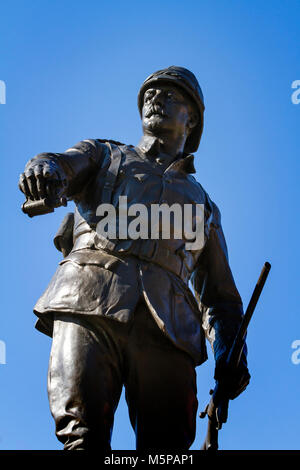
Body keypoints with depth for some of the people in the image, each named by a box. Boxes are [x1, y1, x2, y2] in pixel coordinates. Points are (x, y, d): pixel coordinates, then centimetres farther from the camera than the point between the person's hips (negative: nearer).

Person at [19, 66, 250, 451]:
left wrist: (229, 353, 8)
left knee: (167, 447, -13)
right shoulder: (104, 155, 31)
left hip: (166, 324, 2)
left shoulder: (202, 203, 35)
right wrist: (45, 167, -20)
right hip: (90, 300, -2)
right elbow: (63, 165, 7)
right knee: (84, 434, -22)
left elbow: (218, 292, 29)